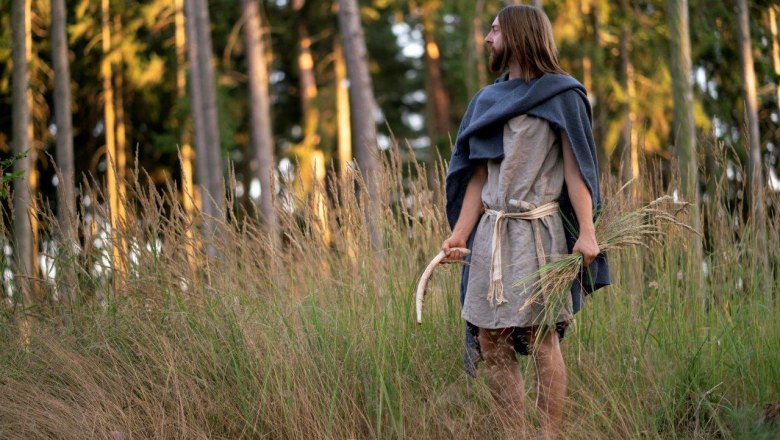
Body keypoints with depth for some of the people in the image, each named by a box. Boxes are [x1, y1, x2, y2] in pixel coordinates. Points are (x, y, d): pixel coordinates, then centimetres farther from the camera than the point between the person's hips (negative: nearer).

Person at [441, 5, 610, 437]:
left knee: (541, 336, -8)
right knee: (490, 342, 3)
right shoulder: (488, 100, 17)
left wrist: (586, 232, -18)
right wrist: (461, 234, 2)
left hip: (538, 231, -6)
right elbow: (477, 176, 14)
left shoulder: (560, 95, 0)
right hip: (491, 234, 6)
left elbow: (575, 167, -7)